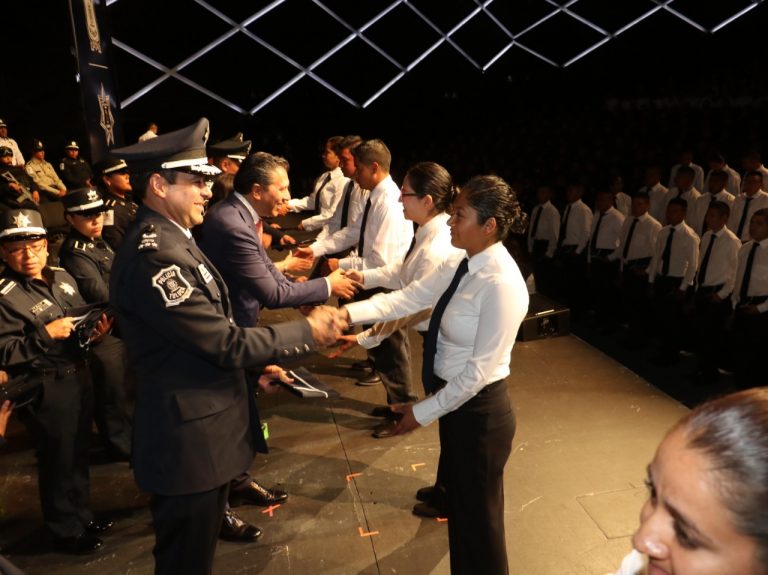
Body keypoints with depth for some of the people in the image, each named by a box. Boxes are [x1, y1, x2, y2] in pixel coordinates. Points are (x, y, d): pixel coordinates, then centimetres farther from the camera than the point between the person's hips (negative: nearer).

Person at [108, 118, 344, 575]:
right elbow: (226, 341, -23)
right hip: (190, 437, -10)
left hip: (204, 426, 10)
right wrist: (308, 331, -14)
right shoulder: (153, 256, -26)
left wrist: (256, 364, 12)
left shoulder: (169, 239, 8)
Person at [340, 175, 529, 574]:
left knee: (478, 515, 13)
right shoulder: (463, 266, -1)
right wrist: (349, 313, -12)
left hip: (478, 411, -9)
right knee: (459, 504, 32)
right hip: (455, 402, 9)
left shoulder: (501, 285, -29)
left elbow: (479, 371, -26)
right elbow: (407, 298, 0)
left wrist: (423, 412, -17)